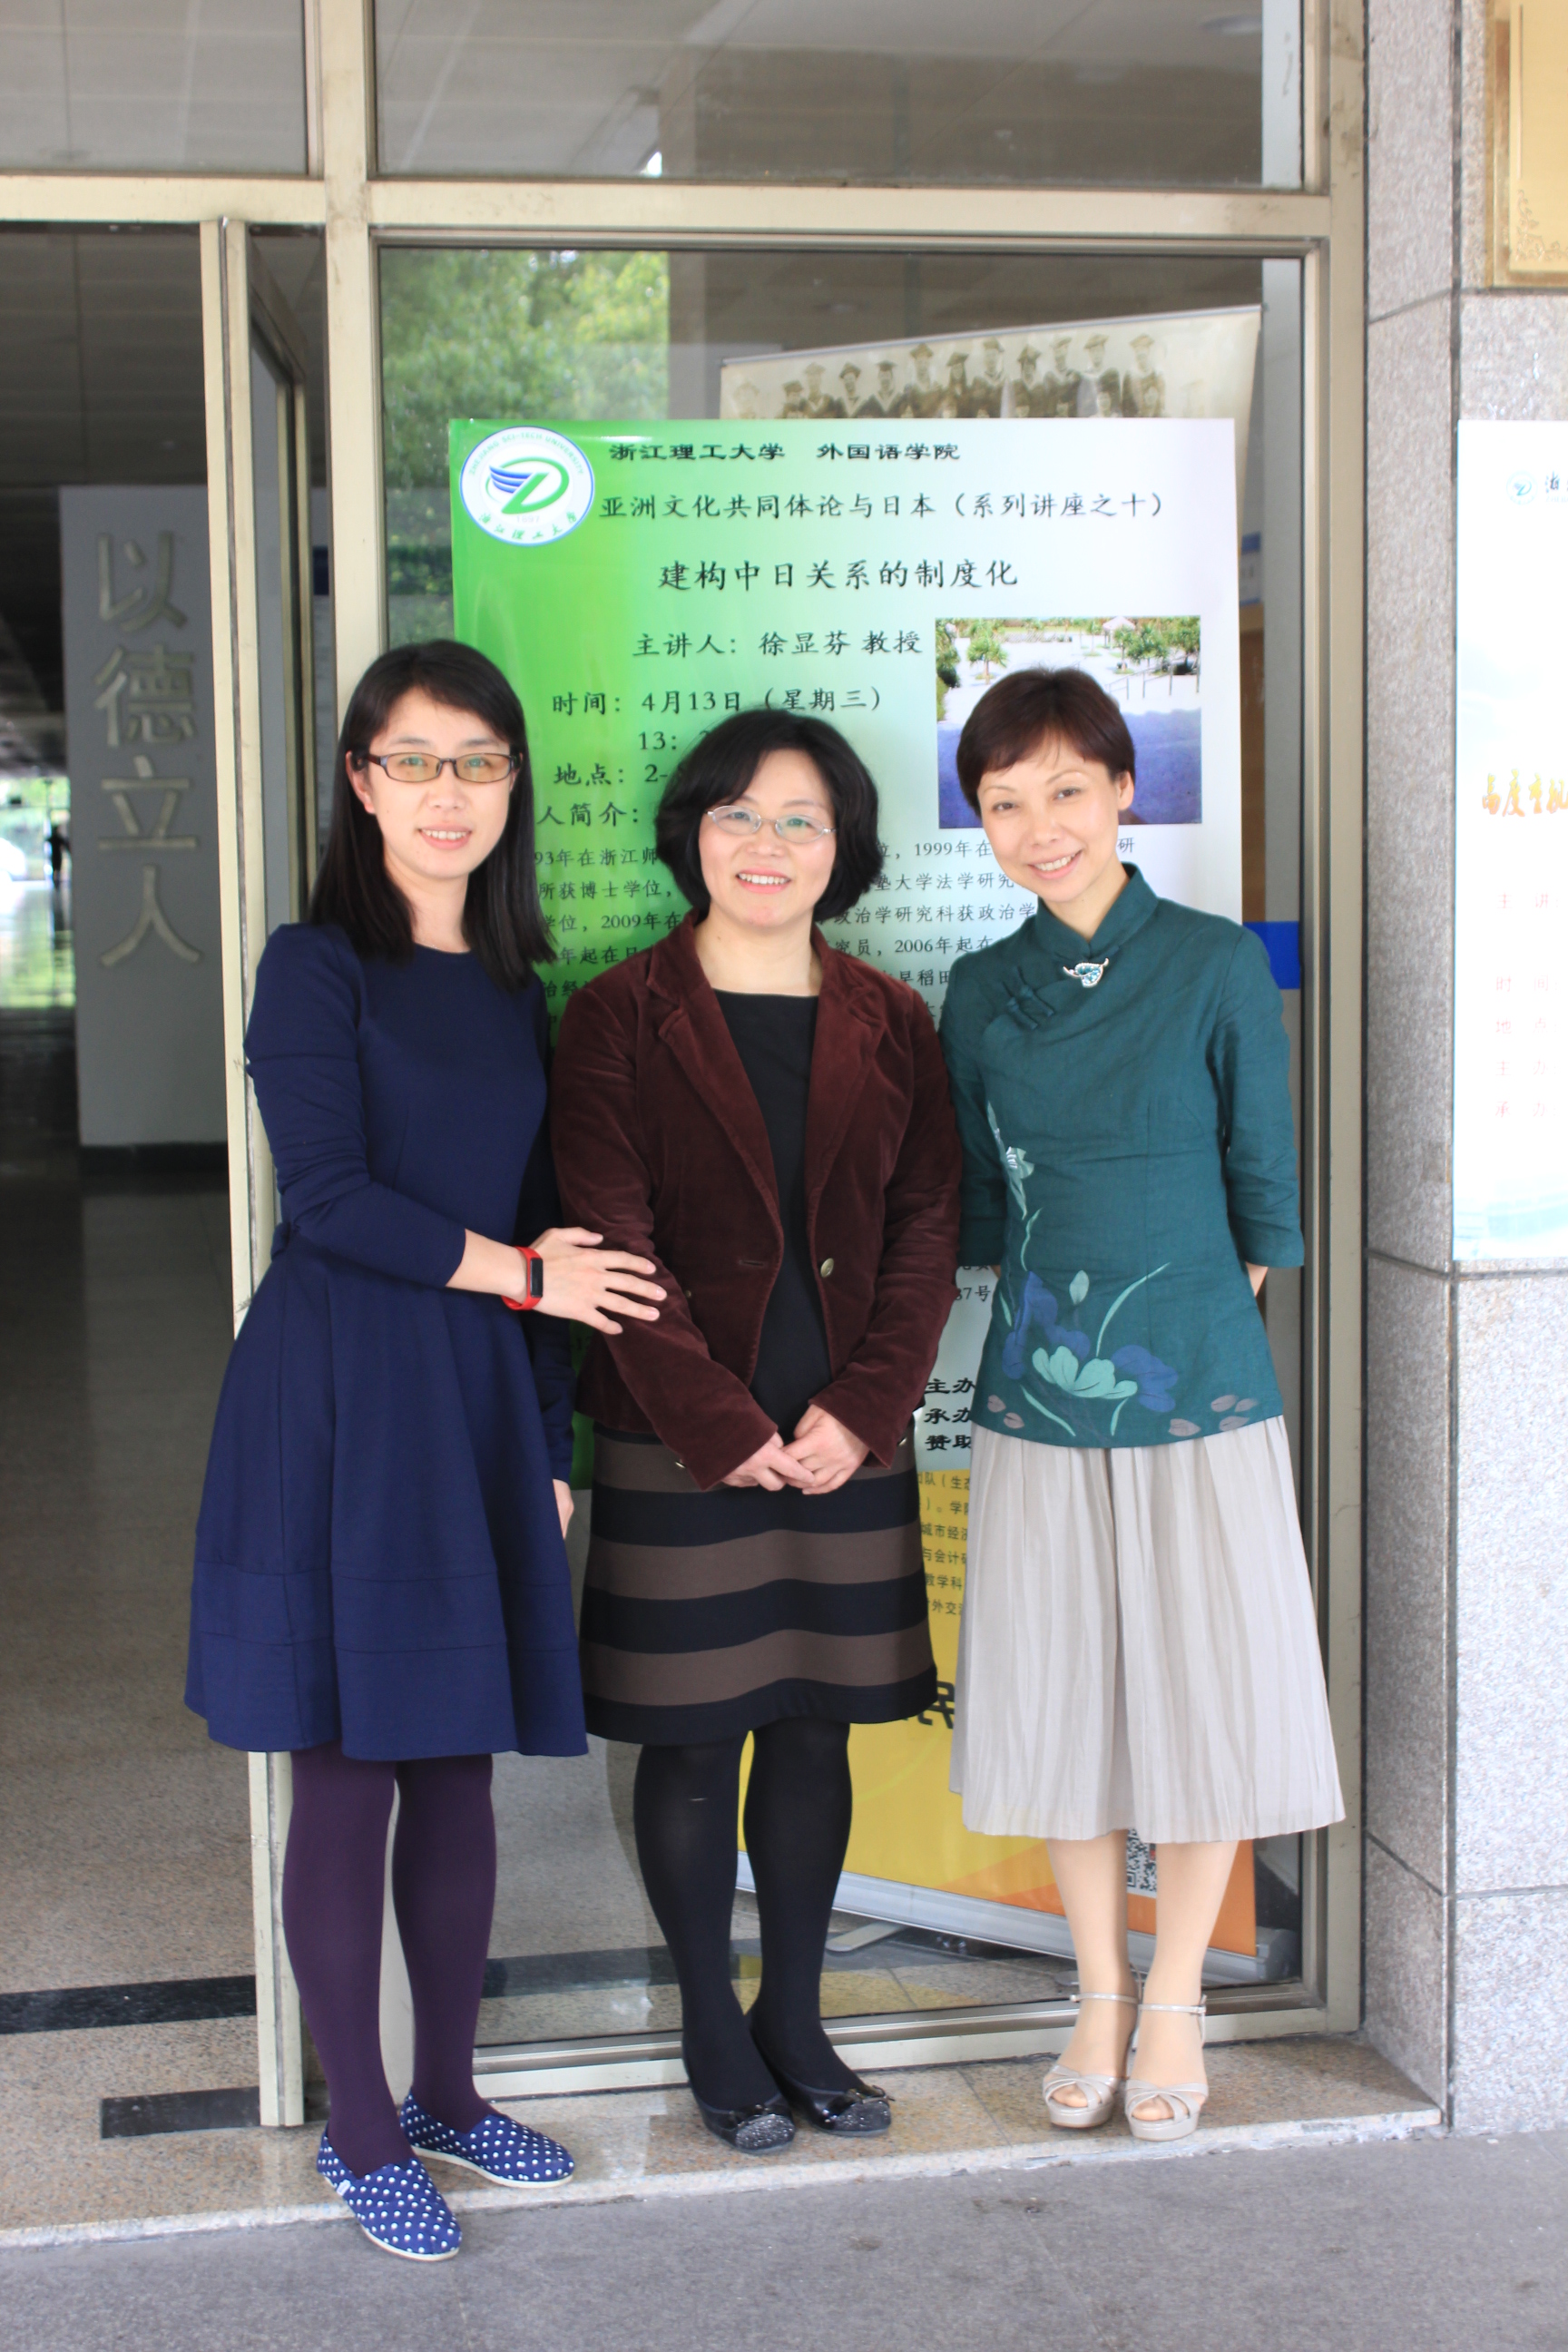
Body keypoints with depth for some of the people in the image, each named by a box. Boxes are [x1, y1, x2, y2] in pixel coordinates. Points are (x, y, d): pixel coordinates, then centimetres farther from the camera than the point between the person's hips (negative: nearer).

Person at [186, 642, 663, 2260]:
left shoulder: (512, 991, 13)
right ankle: (361, 2131, 15)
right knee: (349, 1775, 1)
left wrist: (552, 1445, 10)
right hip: (338, 1398, -5)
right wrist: (515, 1271, -6)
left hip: (479, 1401, 5)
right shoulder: (316, 968, -4)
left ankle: (447, 2094, 26)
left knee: (460, 1763, 11)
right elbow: (330, 1196, -13)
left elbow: (548, 1232, 13)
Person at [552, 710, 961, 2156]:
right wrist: (722, 1426, -14)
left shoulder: (889, 1024, 7)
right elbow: (616, 1246, -9)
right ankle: (714, 2031, 21)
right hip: (678, 1448, -3)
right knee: (693, 1738, 5)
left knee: (815, 1730, 11)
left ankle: (798, 2020, 26)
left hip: (849, 1440, 3)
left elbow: (926, 1237, 4)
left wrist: (863, 1410, -9)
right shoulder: (620, 1019, -3)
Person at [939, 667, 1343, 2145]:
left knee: (1205, 1699, 5)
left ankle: (1175, 2000, 25)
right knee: (1065, 1708, 10)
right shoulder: (982, 994, 5)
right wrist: (1074, 1305, 5)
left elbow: (1263, 1201, 0)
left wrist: (1176, 1310, 4)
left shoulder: (1217, 967, -4)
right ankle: (1099, 1996, 28)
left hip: (1200, 1402, -2)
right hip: (1038, 1405, 2)